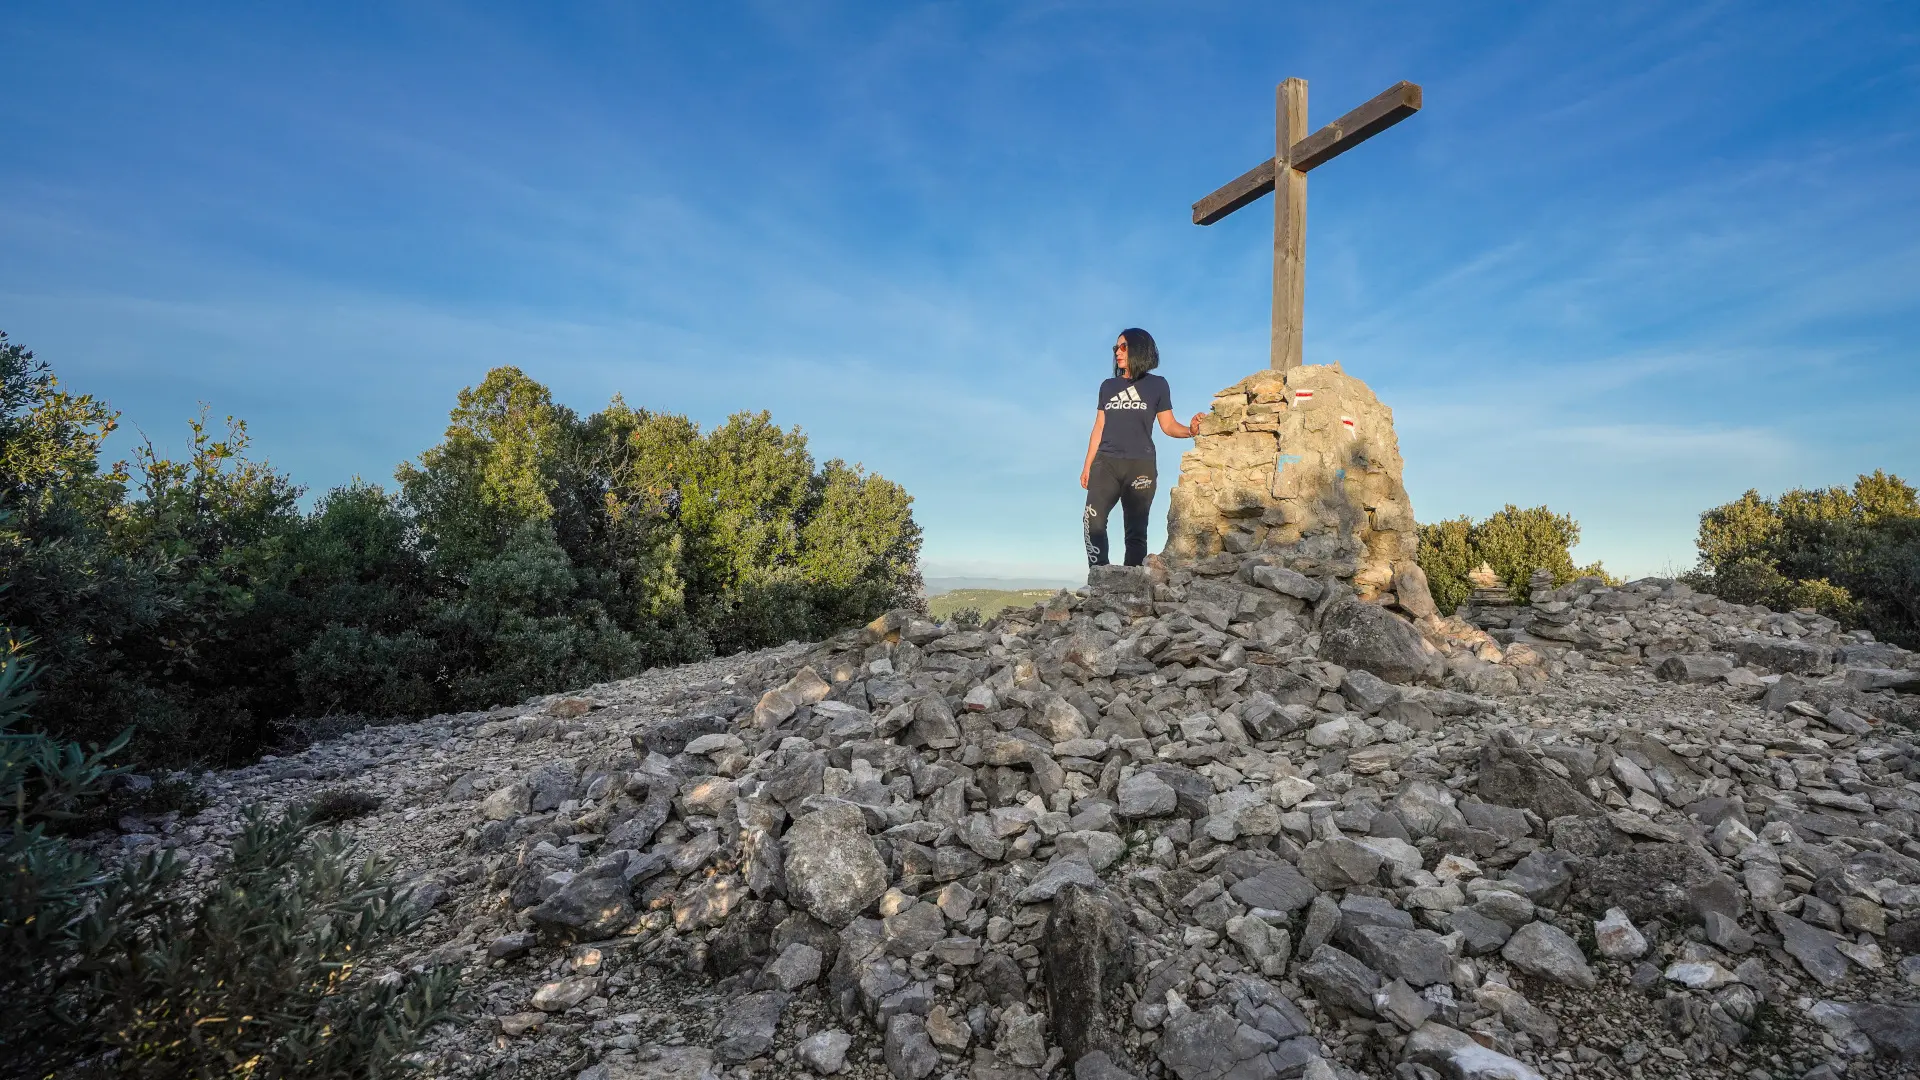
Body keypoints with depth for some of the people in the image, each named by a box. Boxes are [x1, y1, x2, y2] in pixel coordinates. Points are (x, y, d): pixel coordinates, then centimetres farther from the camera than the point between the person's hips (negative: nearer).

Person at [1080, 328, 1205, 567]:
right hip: (1106, 463, 3)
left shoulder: (1157, 385, 7)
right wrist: (1087, 465, 12)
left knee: (1135, 530, -3)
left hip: (1140, 465, -2)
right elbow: (1099, 428, 16)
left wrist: (1190, 429, -17)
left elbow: (1168, 425, 5)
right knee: (1093, 522, -12)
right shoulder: (1108, 386, 16)